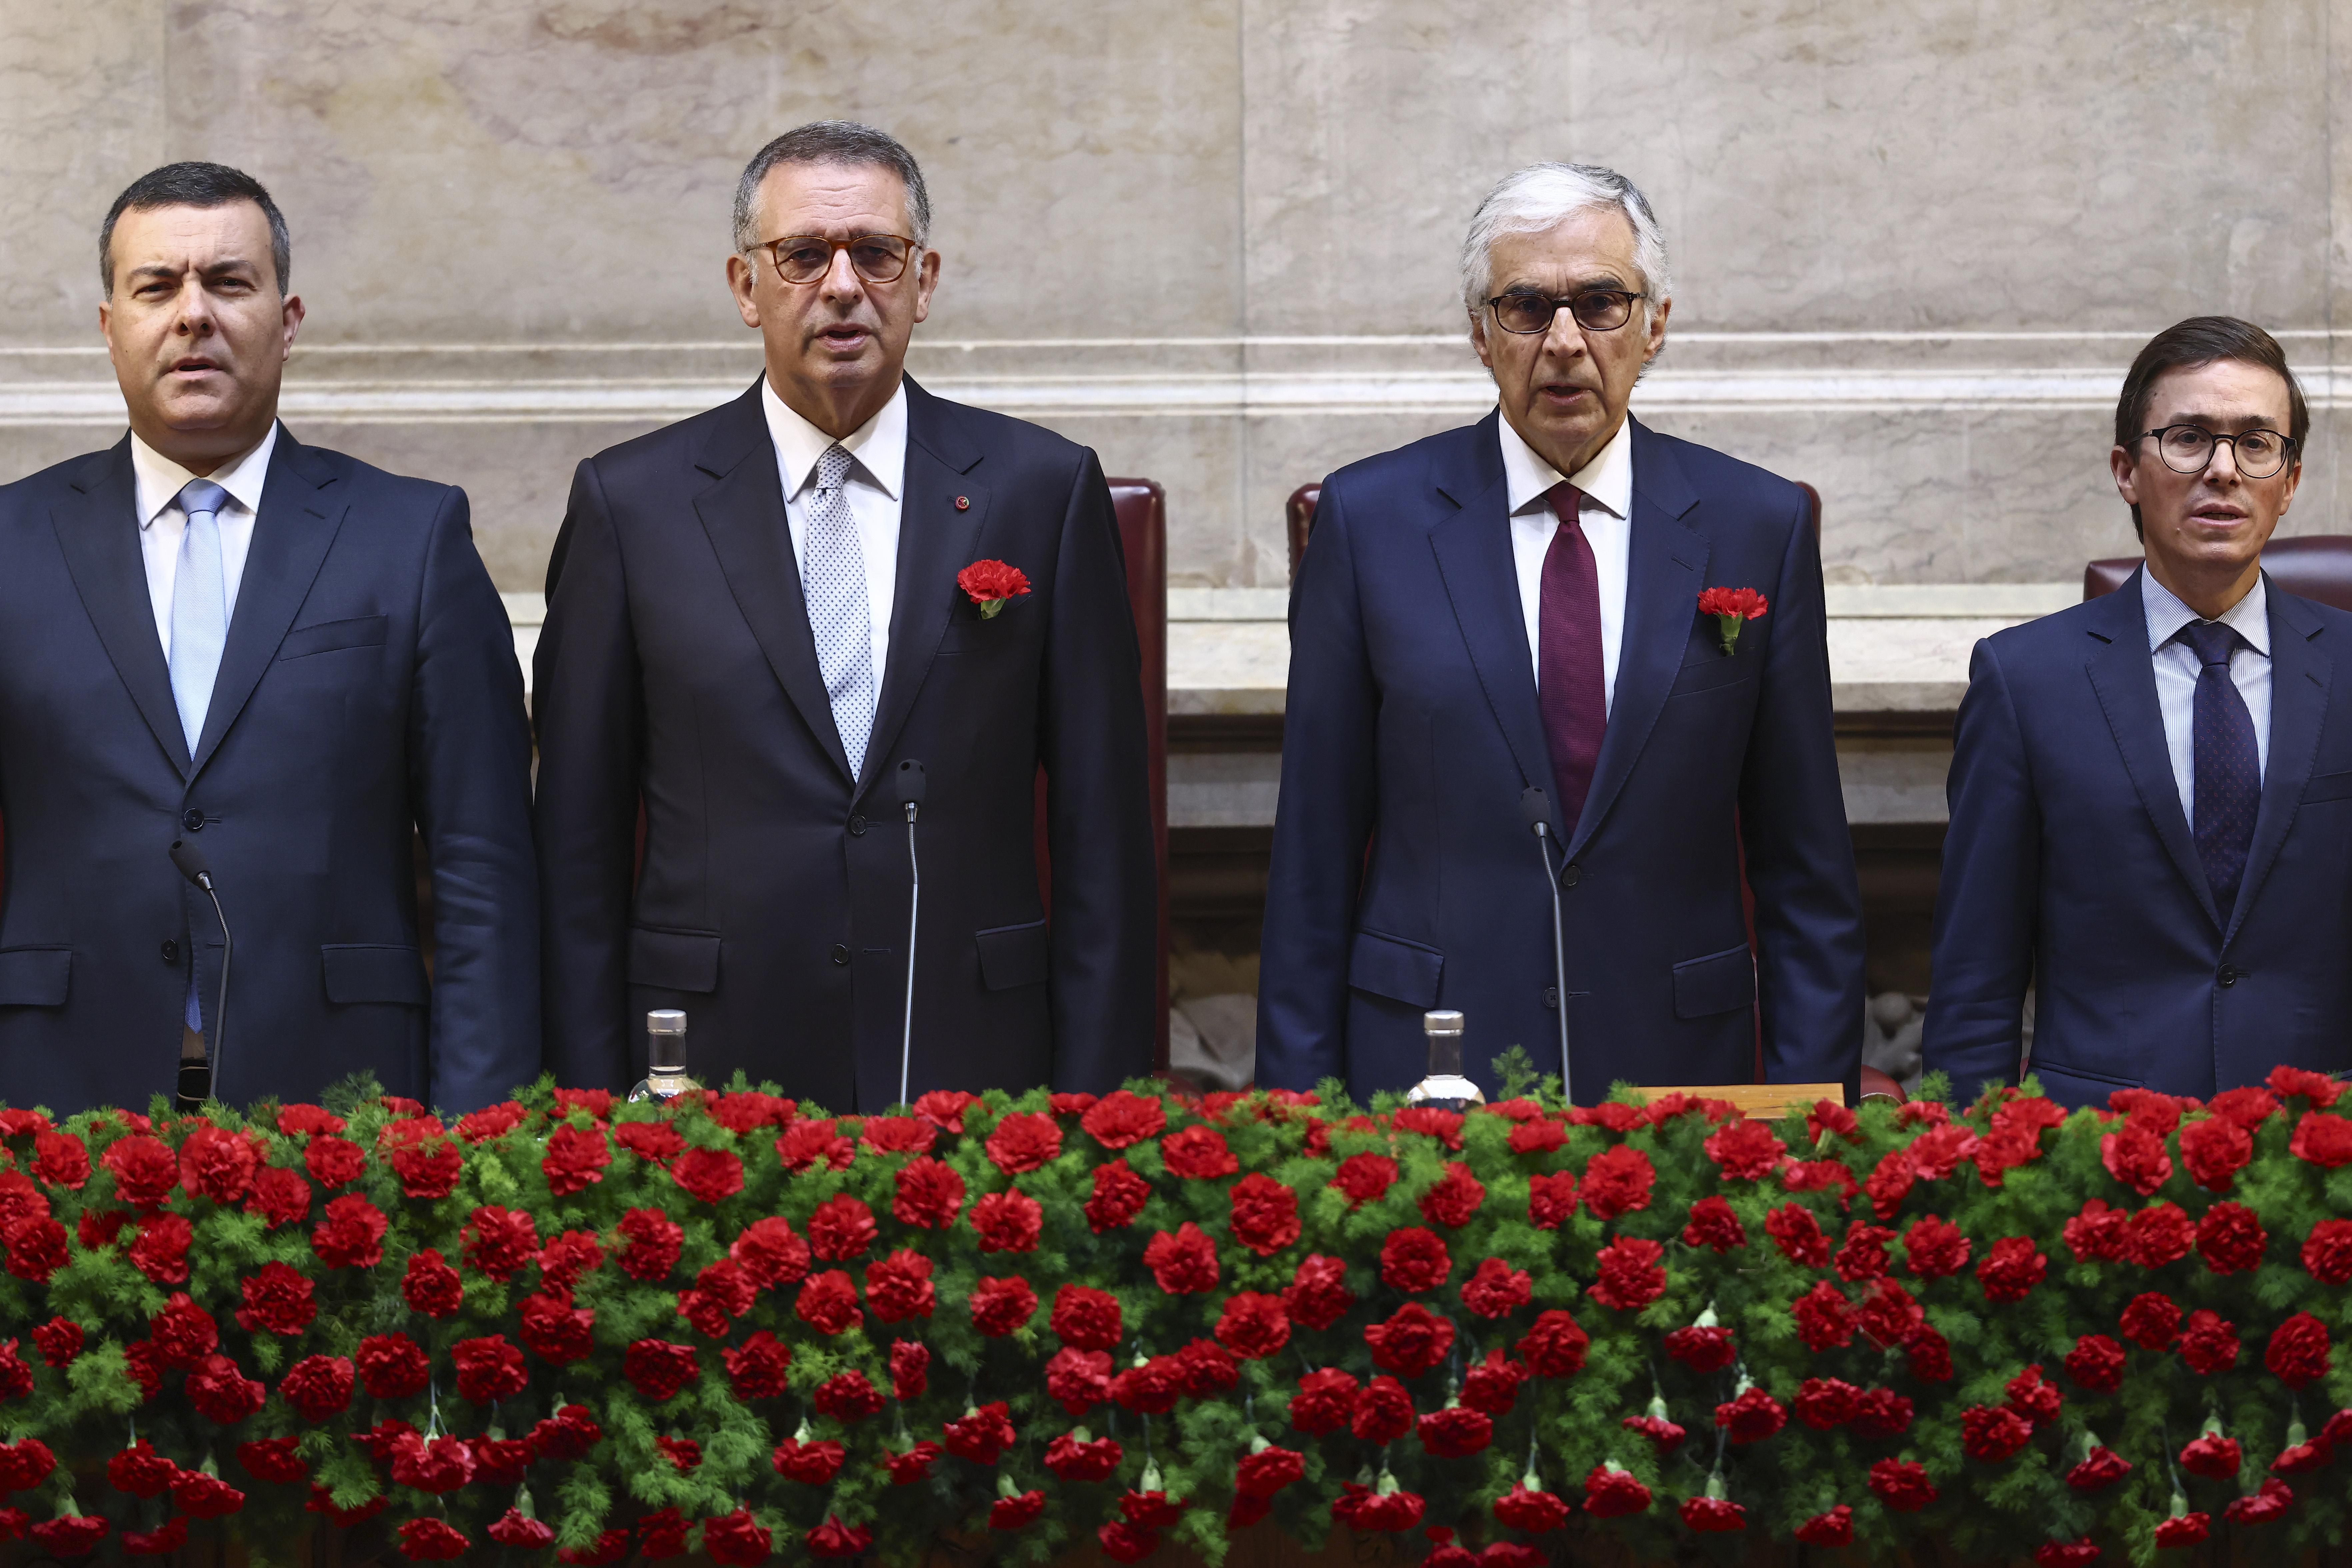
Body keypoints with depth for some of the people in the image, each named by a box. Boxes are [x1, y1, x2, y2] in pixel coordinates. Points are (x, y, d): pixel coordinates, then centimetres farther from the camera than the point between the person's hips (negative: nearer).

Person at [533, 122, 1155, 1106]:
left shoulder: (1045, 490, 5)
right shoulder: (630, 501, 4)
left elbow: (1103, 836, 4)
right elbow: (579, 846, 5)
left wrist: (1091, 1109, -2)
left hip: (976, 1079, 0)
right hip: (712, 1074, 0)